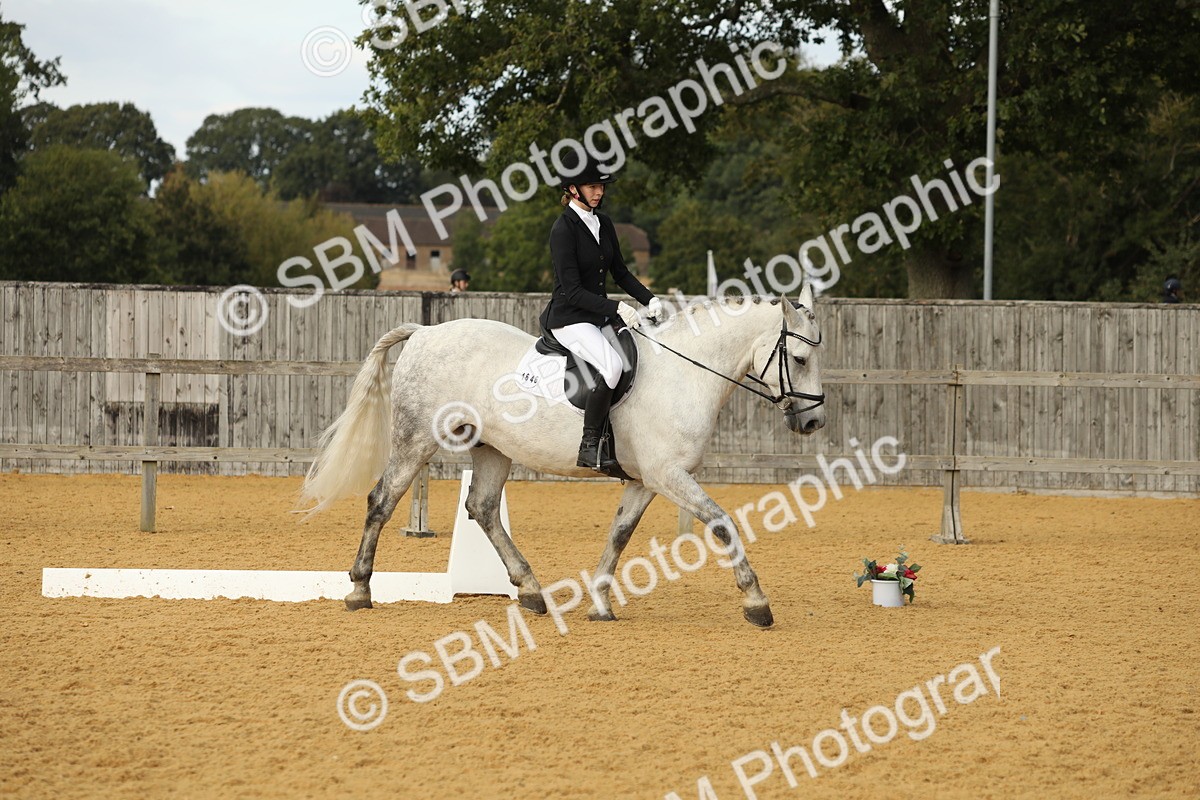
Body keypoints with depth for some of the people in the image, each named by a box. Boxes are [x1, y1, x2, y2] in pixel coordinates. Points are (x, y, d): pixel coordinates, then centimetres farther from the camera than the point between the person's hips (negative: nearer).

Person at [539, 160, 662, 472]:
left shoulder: (603, 224, 11)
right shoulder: (564, 229, -14)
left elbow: (620, 273, 19)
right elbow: (573, 291, -19)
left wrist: (649, 299, 2)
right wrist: (616, 308, -25)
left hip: (600, 315, 9)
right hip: (569, 318, -9)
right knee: (613, 365, -32)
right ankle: (589, 446, -28)